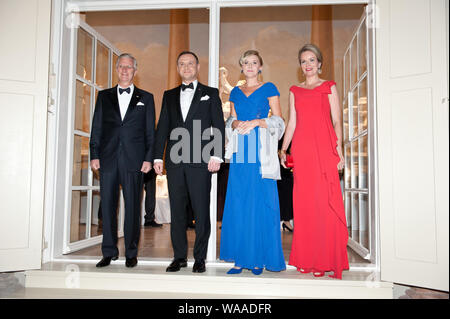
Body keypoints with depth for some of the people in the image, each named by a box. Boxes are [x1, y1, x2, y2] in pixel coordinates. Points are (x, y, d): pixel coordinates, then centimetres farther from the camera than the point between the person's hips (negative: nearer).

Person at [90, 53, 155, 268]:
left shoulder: (146, 98, 11)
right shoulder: (104, 96, 16)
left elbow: (150, 131, 6)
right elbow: (97, 127, 12)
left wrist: (148, 158, -3)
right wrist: (94, 155, 2)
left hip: (133, 159, -2)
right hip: (108, 159, 2)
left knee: (132, 206, 1)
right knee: (107, 205, 4)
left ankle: (131, 253, 12)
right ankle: (109, 252, 16)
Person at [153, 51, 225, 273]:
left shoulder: (210, 94, 10)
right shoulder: (169, 96, 19)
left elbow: (219, 126, 2)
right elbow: (162, 127, 15)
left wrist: (217, 155, -8)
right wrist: (157, 157, 6)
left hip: (200, 161, -3)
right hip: (175, 161, 3)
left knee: (201, 211, -1)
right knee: (177, 211, 7)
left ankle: (200, 258, 11)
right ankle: (179, 257, 18)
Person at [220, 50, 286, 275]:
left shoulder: (269, 88, 8)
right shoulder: (235, 92, 19)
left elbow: (278, 120, 2)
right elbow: (231, 120, 18)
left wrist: (256, 122, -12)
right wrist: (236, 123, -4)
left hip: (261, 150, -3)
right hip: (240, 151, 4)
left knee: (261, 202, -4)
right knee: (238, 203, 1)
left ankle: (259, 258, 7)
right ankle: (240, 259, 8)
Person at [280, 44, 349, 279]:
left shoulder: (329, 87, 11)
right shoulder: (294, 91, 18)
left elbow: (337, 121, 5)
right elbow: (291, 123, 14)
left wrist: (338, 149, -6)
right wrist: (283, 149, 4)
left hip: (324, 148, -2)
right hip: (301, 149, 3)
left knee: (325, 202, -5)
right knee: (304, 203, 2)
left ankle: (325, 259, 5)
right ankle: (305, 259, 11)